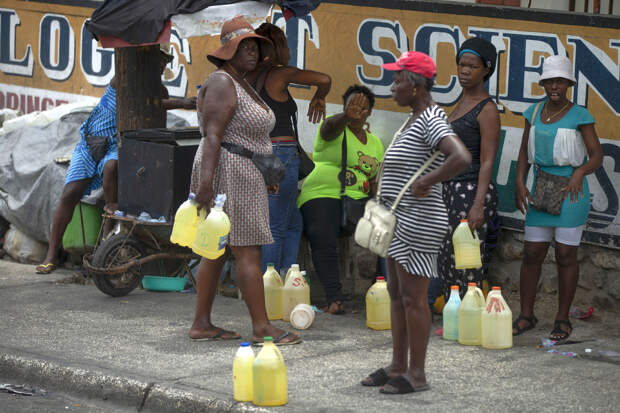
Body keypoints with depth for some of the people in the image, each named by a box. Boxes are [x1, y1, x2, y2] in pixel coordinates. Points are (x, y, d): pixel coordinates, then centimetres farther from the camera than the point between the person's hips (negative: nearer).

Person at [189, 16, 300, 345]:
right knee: (249, 252, -8)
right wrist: (206, 181, -29)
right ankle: (261, 327, -5)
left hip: (240, 175, 10)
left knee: (217, 252, 10)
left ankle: (201, 324, 13)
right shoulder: (221, 84, -15)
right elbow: (212, 136, -22)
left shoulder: (242, 86, 16)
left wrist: (266, 174, 26)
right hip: (230, 176, -10)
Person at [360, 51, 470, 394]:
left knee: (412, 297, -5)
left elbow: (462, 158, -34)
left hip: (418, 221, -11)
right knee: (397, 294, 14)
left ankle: (416, 374, 1)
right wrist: (385, 193, 20)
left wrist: (425, 184, -24)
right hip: (400, 219, 11)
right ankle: (397, 367, 22)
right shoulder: (414, 119, 14)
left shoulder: (430, 121, -18)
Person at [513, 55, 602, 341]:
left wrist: (579, 172, -26)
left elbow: (597, 156, -7)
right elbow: (524, 153, 9)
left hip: (571, 192, -4)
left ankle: (562, 320, 10)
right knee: (532, 254, 4)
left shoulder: (580, 116, -8)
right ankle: (526, 316, 15)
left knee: (565, 256, -1)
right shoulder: (535, 113, 6)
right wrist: (520, 183, -5)